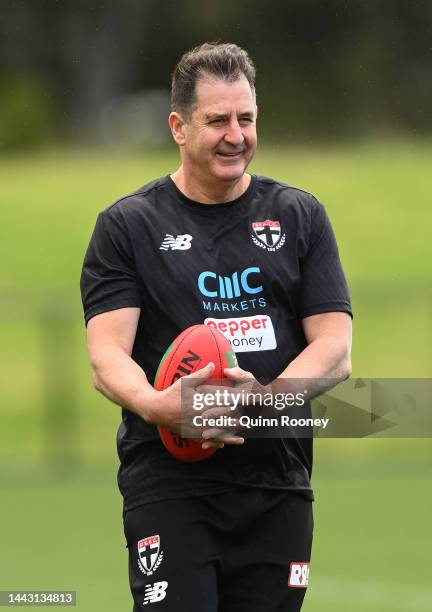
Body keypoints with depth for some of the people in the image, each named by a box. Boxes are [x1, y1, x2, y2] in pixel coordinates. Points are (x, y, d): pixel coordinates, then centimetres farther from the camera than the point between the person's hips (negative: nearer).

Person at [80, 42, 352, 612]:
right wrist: (155, 404, -28)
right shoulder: (128, 224, 5)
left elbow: (335, 350, 3)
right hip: (169, 483, -3)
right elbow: (107, 357, -5)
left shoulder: (299, 216, 11)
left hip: (278, 481, 3)